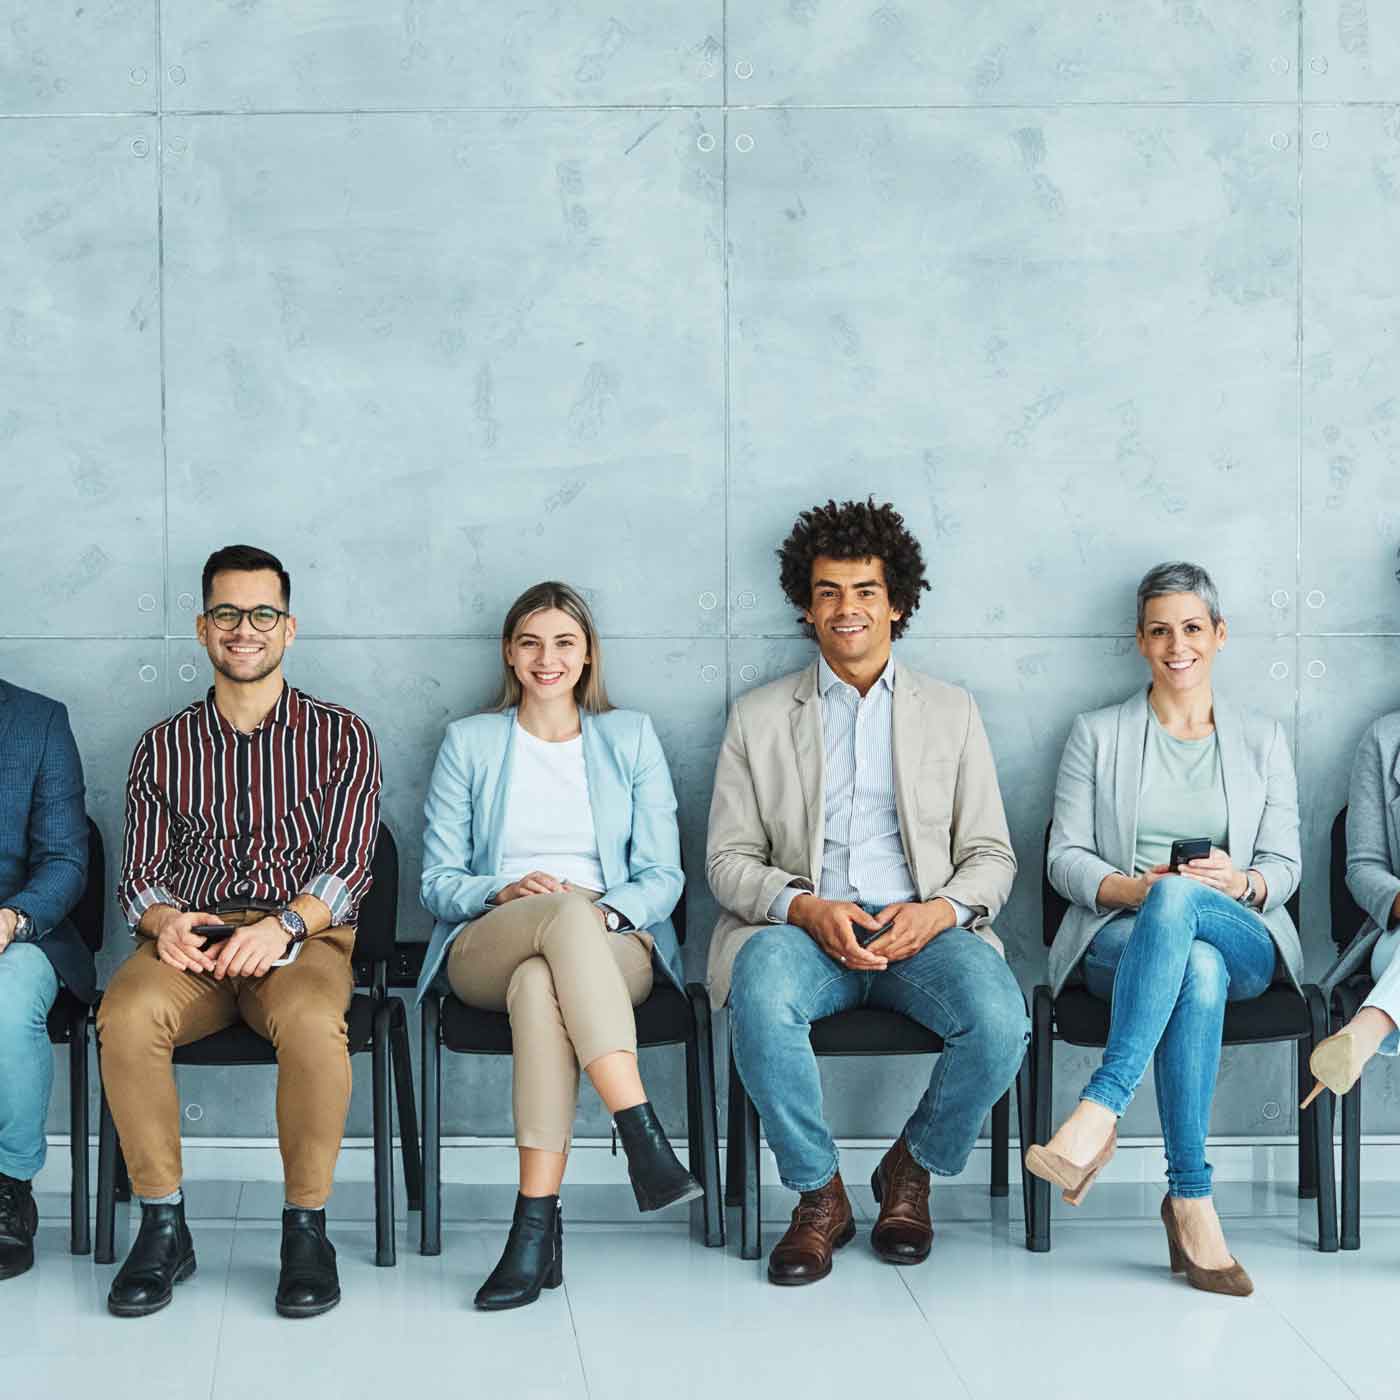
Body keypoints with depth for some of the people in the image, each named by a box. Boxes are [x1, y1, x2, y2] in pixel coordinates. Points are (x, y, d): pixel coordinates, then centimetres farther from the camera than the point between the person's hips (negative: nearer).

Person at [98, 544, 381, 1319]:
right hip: (188, 938, 2)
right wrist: (164, 920, -13)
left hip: (304, 936, -2)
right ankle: (163, 1227, -19)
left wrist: (284, 925, -19)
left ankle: (306, 1227, -20)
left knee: (311, 1022, -38)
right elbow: (139, 871, 11)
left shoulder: (340, 737, 11)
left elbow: (348, 867, 1)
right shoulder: (163, 746, 17)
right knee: (126, 1016, -33)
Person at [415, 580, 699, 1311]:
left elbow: (663, 877, 8)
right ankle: (644, 1138, -47)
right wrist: (506, 892, -12)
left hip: (611, 947, 0)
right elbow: (437, 880, 9)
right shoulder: (469, 742, 16)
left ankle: (536, 1223, -43)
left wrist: (606, 910, -13)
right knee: (566, 911, -38)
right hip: (486, 950, 0)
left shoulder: (631, 737, 16)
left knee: (540, 984, -39)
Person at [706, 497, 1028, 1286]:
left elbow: (991, 856, 12)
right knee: (761, 995, -37)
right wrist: (805, 908, -13)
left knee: (1000, 1018, -31)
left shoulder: (950, 712, 16)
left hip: (923, 928, 1)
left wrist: (939, 910, -11)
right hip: (803, 928, -1)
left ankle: (911, 1173, 0)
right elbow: (730, 860, 8)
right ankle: (819, 1196, -14)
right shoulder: (759, 718, 14)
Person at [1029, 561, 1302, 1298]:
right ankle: (1192, 1201, -41)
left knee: (1178, 898, -39)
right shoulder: (1096, 735, 14)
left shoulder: (1262, 740, 17)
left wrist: (1242, 883, -14)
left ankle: (1100, 1110, -46)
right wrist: (1128, 887, -15)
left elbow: (1285, 865, 10)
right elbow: (1064, 856, 6)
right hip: (1119, 941, 0)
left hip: (1244, 942, 1)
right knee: (1198, 970, -40)